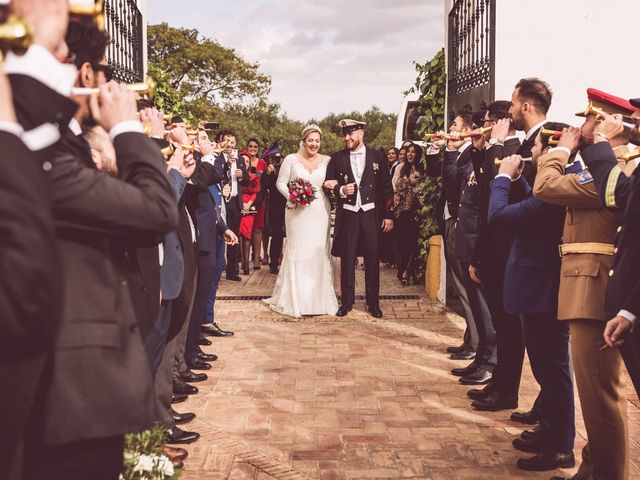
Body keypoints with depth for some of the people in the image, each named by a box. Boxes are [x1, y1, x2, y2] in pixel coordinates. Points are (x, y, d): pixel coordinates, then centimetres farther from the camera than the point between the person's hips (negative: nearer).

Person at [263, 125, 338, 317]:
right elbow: (280, 183, 2)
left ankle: (319, 299, 14)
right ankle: (295, 299, 11)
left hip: (320, 212, 2)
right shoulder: (291, 159, 0)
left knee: (319, 252, 4)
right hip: (298, 212, -2)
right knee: (297, 252, 0)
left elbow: (334, 181, 12)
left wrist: (332, 185, -10)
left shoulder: (327, 161, 5)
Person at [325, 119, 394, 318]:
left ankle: (373, 302, 16)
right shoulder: (337, 158, 4)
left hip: (371, 214, 0)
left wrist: (388, 215, 1)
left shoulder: (377, 157, 3)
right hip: (347, 215, 1)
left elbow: (386, 188, 4)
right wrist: (341, 190, -15)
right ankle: (347, 301, 17)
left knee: (372, 259, 5)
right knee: (347, 259, 6)